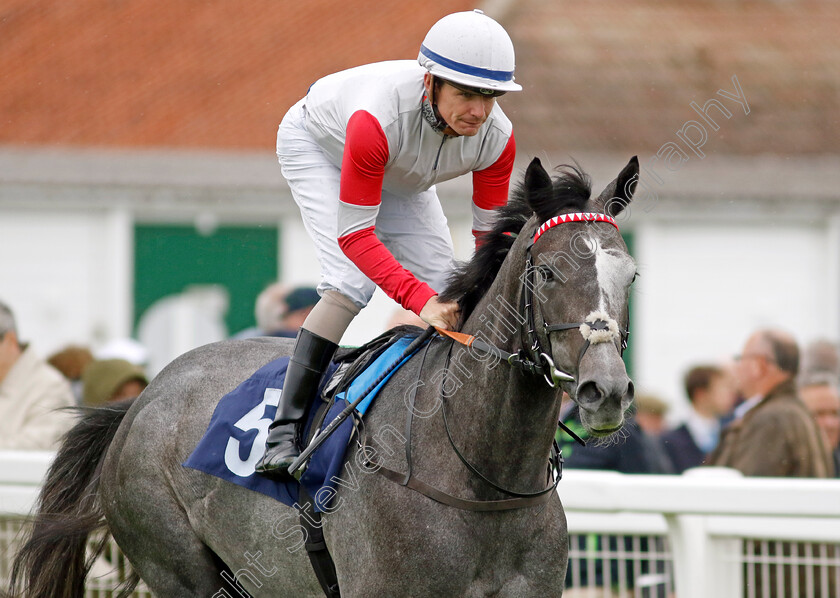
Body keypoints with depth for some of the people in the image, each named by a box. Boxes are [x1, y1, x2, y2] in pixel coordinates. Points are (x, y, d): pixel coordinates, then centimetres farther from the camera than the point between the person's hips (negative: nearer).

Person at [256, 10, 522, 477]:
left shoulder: (496, 136, -30)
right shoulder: (379, 117, -46)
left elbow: (492, 235, -16)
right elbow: (355, 234, -42)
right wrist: (422, 299, -51)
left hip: (401, 178, 6)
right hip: (317, 146, -6)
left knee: (445, 288, -4)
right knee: (353, 282, -24)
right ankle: (284, 429, -23)